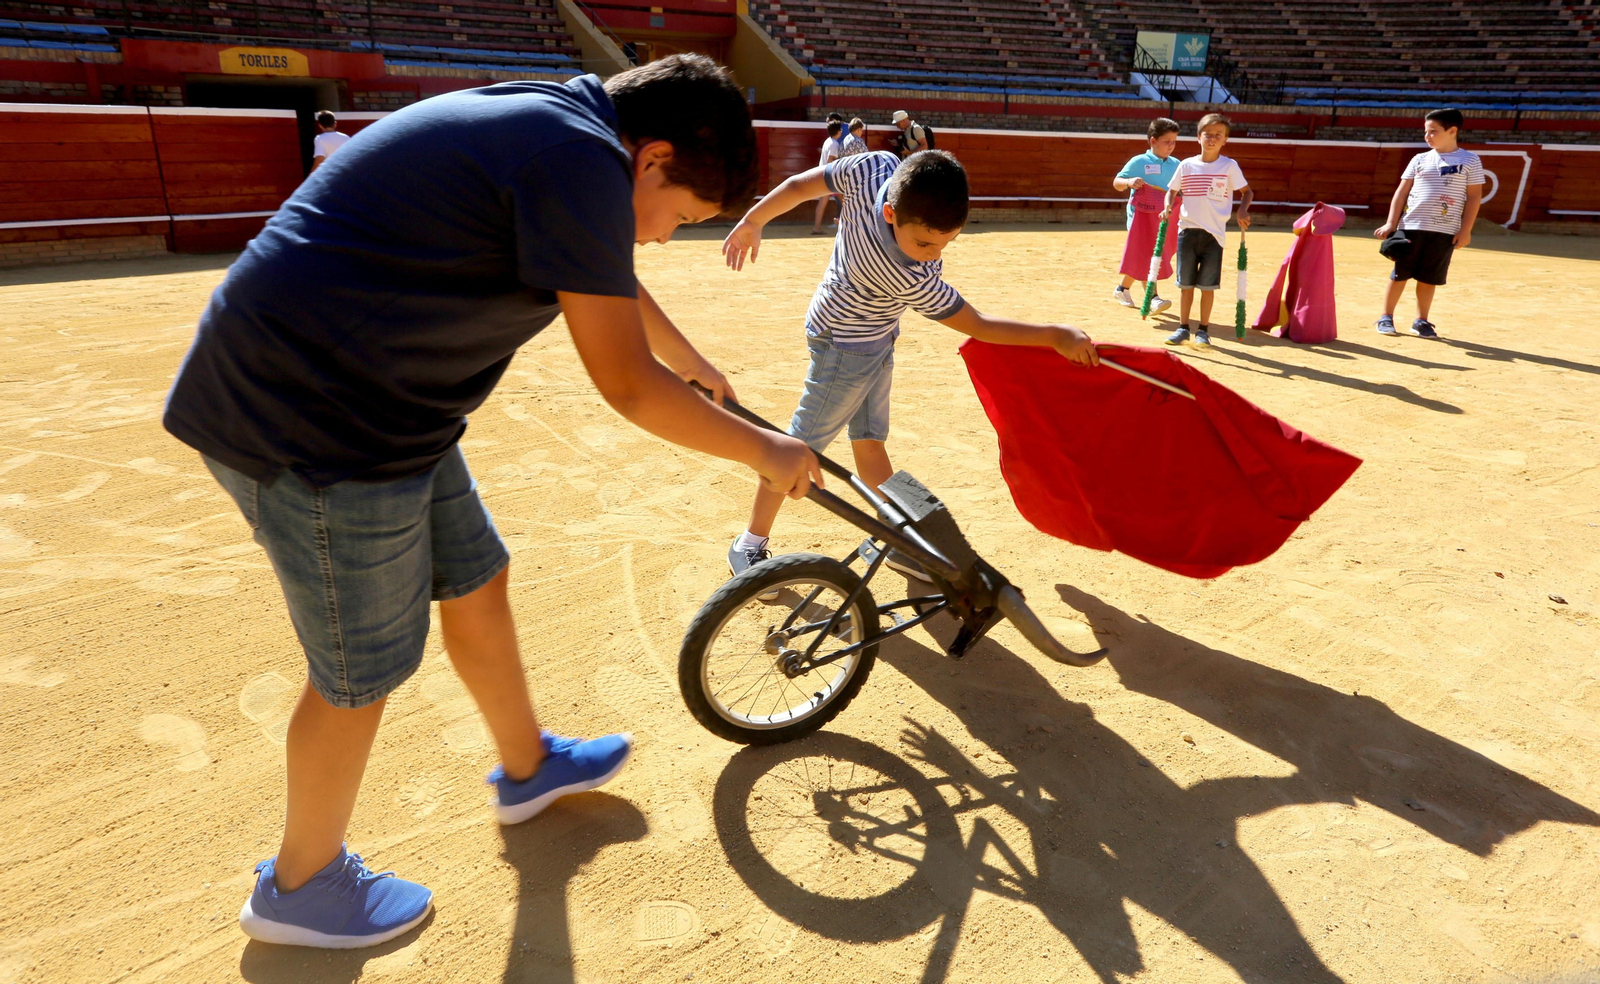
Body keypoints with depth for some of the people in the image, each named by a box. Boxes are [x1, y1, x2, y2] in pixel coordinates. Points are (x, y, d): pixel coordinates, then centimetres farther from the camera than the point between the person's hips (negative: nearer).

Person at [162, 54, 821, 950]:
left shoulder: (548, 124, 12)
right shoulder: (582, 160, -21)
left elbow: (616, 288, 28)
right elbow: (629, 388, -18)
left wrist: (698, 367, 40)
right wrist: (763, 451, -4)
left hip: (373, 399, 10)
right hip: (317, 426, -10)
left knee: (475, 582, 20)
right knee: (363, 670, 7)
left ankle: (527, 767, 43)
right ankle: (301, 884, 33)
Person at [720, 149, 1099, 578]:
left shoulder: (875, 166, -25)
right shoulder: (911, 279, -38)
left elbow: (798, 186, -11)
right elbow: (977, 325, -24)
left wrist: (751, 223, 6)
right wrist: (1055, 335, -20)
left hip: (873, 340, 8)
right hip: (846, 346, -8)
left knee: (868, 441, 15)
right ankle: (750, 544, 17)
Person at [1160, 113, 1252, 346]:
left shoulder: (1229, 166, 0)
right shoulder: (1186, 165, 4)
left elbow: (1247, 191, 6)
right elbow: (1172, 191, 14)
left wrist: (1242, 210, -13)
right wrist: (1168, 208, -5)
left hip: (1214, 233, -1)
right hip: (1187, 231, 2)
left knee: (1207, 285, 1)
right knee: (1185, 283, 6)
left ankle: (1203, 330, 12)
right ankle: (1183, 327, 17)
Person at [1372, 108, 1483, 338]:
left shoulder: (1470, 161, 1)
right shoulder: (1420, 160, 8)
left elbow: (1474, 196, 0)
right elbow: (1402, 192, 8)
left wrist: (1465, 230, -7)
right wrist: (1390, 223, -1)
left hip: (1445, 231, -1)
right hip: (1412, 226, 1)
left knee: (1429, 278, 4)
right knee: (1399, 273, 2)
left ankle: (1421, 320, 16)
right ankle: (1386, 317, 12)